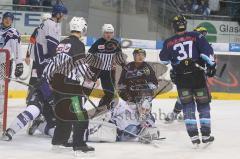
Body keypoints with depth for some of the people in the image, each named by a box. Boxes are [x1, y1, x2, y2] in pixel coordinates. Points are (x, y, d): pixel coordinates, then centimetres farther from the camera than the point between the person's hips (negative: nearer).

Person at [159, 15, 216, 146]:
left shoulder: (169, 42, 4)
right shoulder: (196, 36, 1)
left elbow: (164, 60, 15)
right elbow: (206, 51, -9)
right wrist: (211, 65, -5)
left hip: (181, 78, 1)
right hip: (198, 75, -1)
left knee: (187, 105, 8)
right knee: (203, 104, 10)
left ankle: (193, 136, 0)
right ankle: (206, 135, 9)